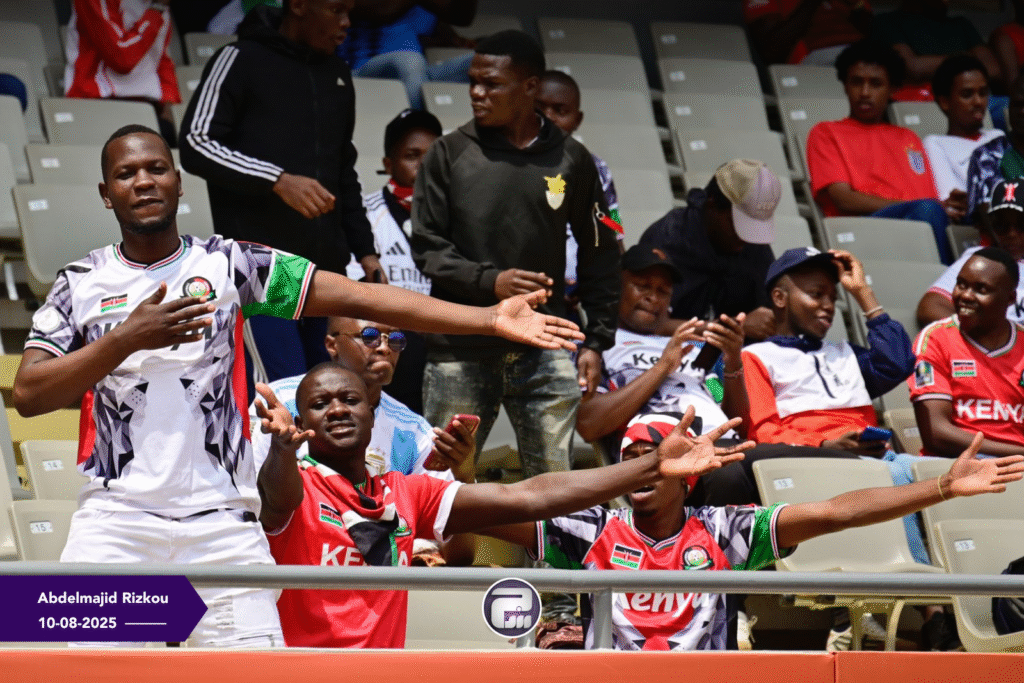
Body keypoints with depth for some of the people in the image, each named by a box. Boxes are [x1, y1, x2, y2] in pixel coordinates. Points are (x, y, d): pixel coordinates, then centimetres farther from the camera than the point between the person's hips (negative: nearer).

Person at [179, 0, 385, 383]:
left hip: (327, 271, 7)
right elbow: (195, 144, -9)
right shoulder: (242, 61, -1)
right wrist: (277, 180, -20)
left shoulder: (338, 76, 20)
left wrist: (365, 251, 20)